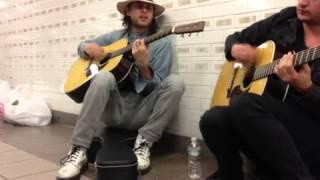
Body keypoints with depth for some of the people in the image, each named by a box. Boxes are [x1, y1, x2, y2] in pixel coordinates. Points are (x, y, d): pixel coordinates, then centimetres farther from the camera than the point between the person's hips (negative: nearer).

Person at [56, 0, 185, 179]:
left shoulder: (162, 43, 2)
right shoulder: (115, 36, 12)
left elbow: (156, 88, -6)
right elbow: (82, 46, 23)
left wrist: (143, 65, -26)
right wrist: (88, 48, -1)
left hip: (142, 111, -1)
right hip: (113, 107, 1)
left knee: (175, 82, -26)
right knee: (104, 78, -31)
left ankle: (144, 143, -21)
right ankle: (79, 151, -29)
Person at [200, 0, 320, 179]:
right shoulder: (284, 20, 8)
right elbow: (235, 38, 17)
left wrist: (305, 88, -32)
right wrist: (236, 50, -5)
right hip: (269, 119, 5)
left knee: (244, 104, -32)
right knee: (212, 120, -24)